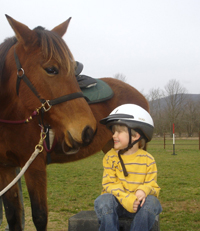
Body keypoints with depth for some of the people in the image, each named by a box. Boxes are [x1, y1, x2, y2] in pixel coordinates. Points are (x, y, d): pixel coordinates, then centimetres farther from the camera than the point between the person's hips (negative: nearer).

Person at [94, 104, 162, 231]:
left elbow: (153, 186, 0)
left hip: (138, 203, 0)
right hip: (116, 199, 0)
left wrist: (144, 190, -27)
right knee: (104, 201, -32)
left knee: (151, 202, -31)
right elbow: (109, 184, -6)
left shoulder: (148, 160, -1)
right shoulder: (110, 157, 1)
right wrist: (126, 199, -26)